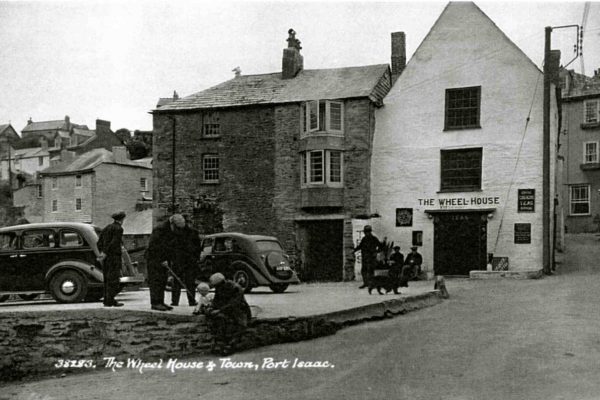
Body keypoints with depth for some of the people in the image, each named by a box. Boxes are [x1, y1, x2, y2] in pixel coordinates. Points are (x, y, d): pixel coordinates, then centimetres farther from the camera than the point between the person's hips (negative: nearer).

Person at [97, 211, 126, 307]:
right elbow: (114, 243, -18)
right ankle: (109, 301, -7)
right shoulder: (118, 229, -10)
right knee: (113, 279, -6)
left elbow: (99, 242, 10)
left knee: (108, 279, 12)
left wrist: (102, 252, 3)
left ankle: (108, 300, 15)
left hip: (106, 258, 8)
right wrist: (105, 254, -16)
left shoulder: (107, 227, 15)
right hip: (114, 256, -8)